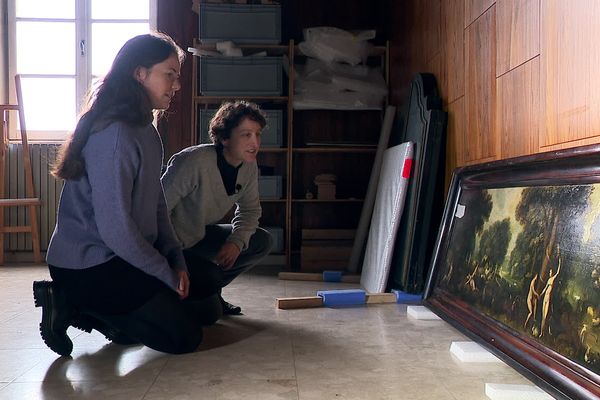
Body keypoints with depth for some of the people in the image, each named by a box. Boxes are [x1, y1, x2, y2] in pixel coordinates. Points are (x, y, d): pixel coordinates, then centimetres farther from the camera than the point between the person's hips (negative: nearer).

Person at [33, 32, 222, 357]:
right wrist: (169, 274, -14)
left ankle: (90, 311, 11)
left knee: (206, 294, 11)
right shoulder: (113, 134, -23)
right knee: (184, 336, -7)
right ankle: (77, 305, 0)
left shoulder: (146, 131, 9)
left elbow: (157, 205, 10)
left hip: (124, 258, 10)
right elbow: (115, 228, -26)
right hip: (87, 266, -9)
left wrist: (177, 261, -1)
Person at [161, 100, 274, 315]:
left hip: (200, 236, 8)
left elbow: (249, 209, 7)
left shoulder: (249, 166, -6)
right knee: (210, 275, -29)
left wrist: (237, 242, -11)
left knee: (263, 242, 2)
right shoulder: (193, 161, -31)